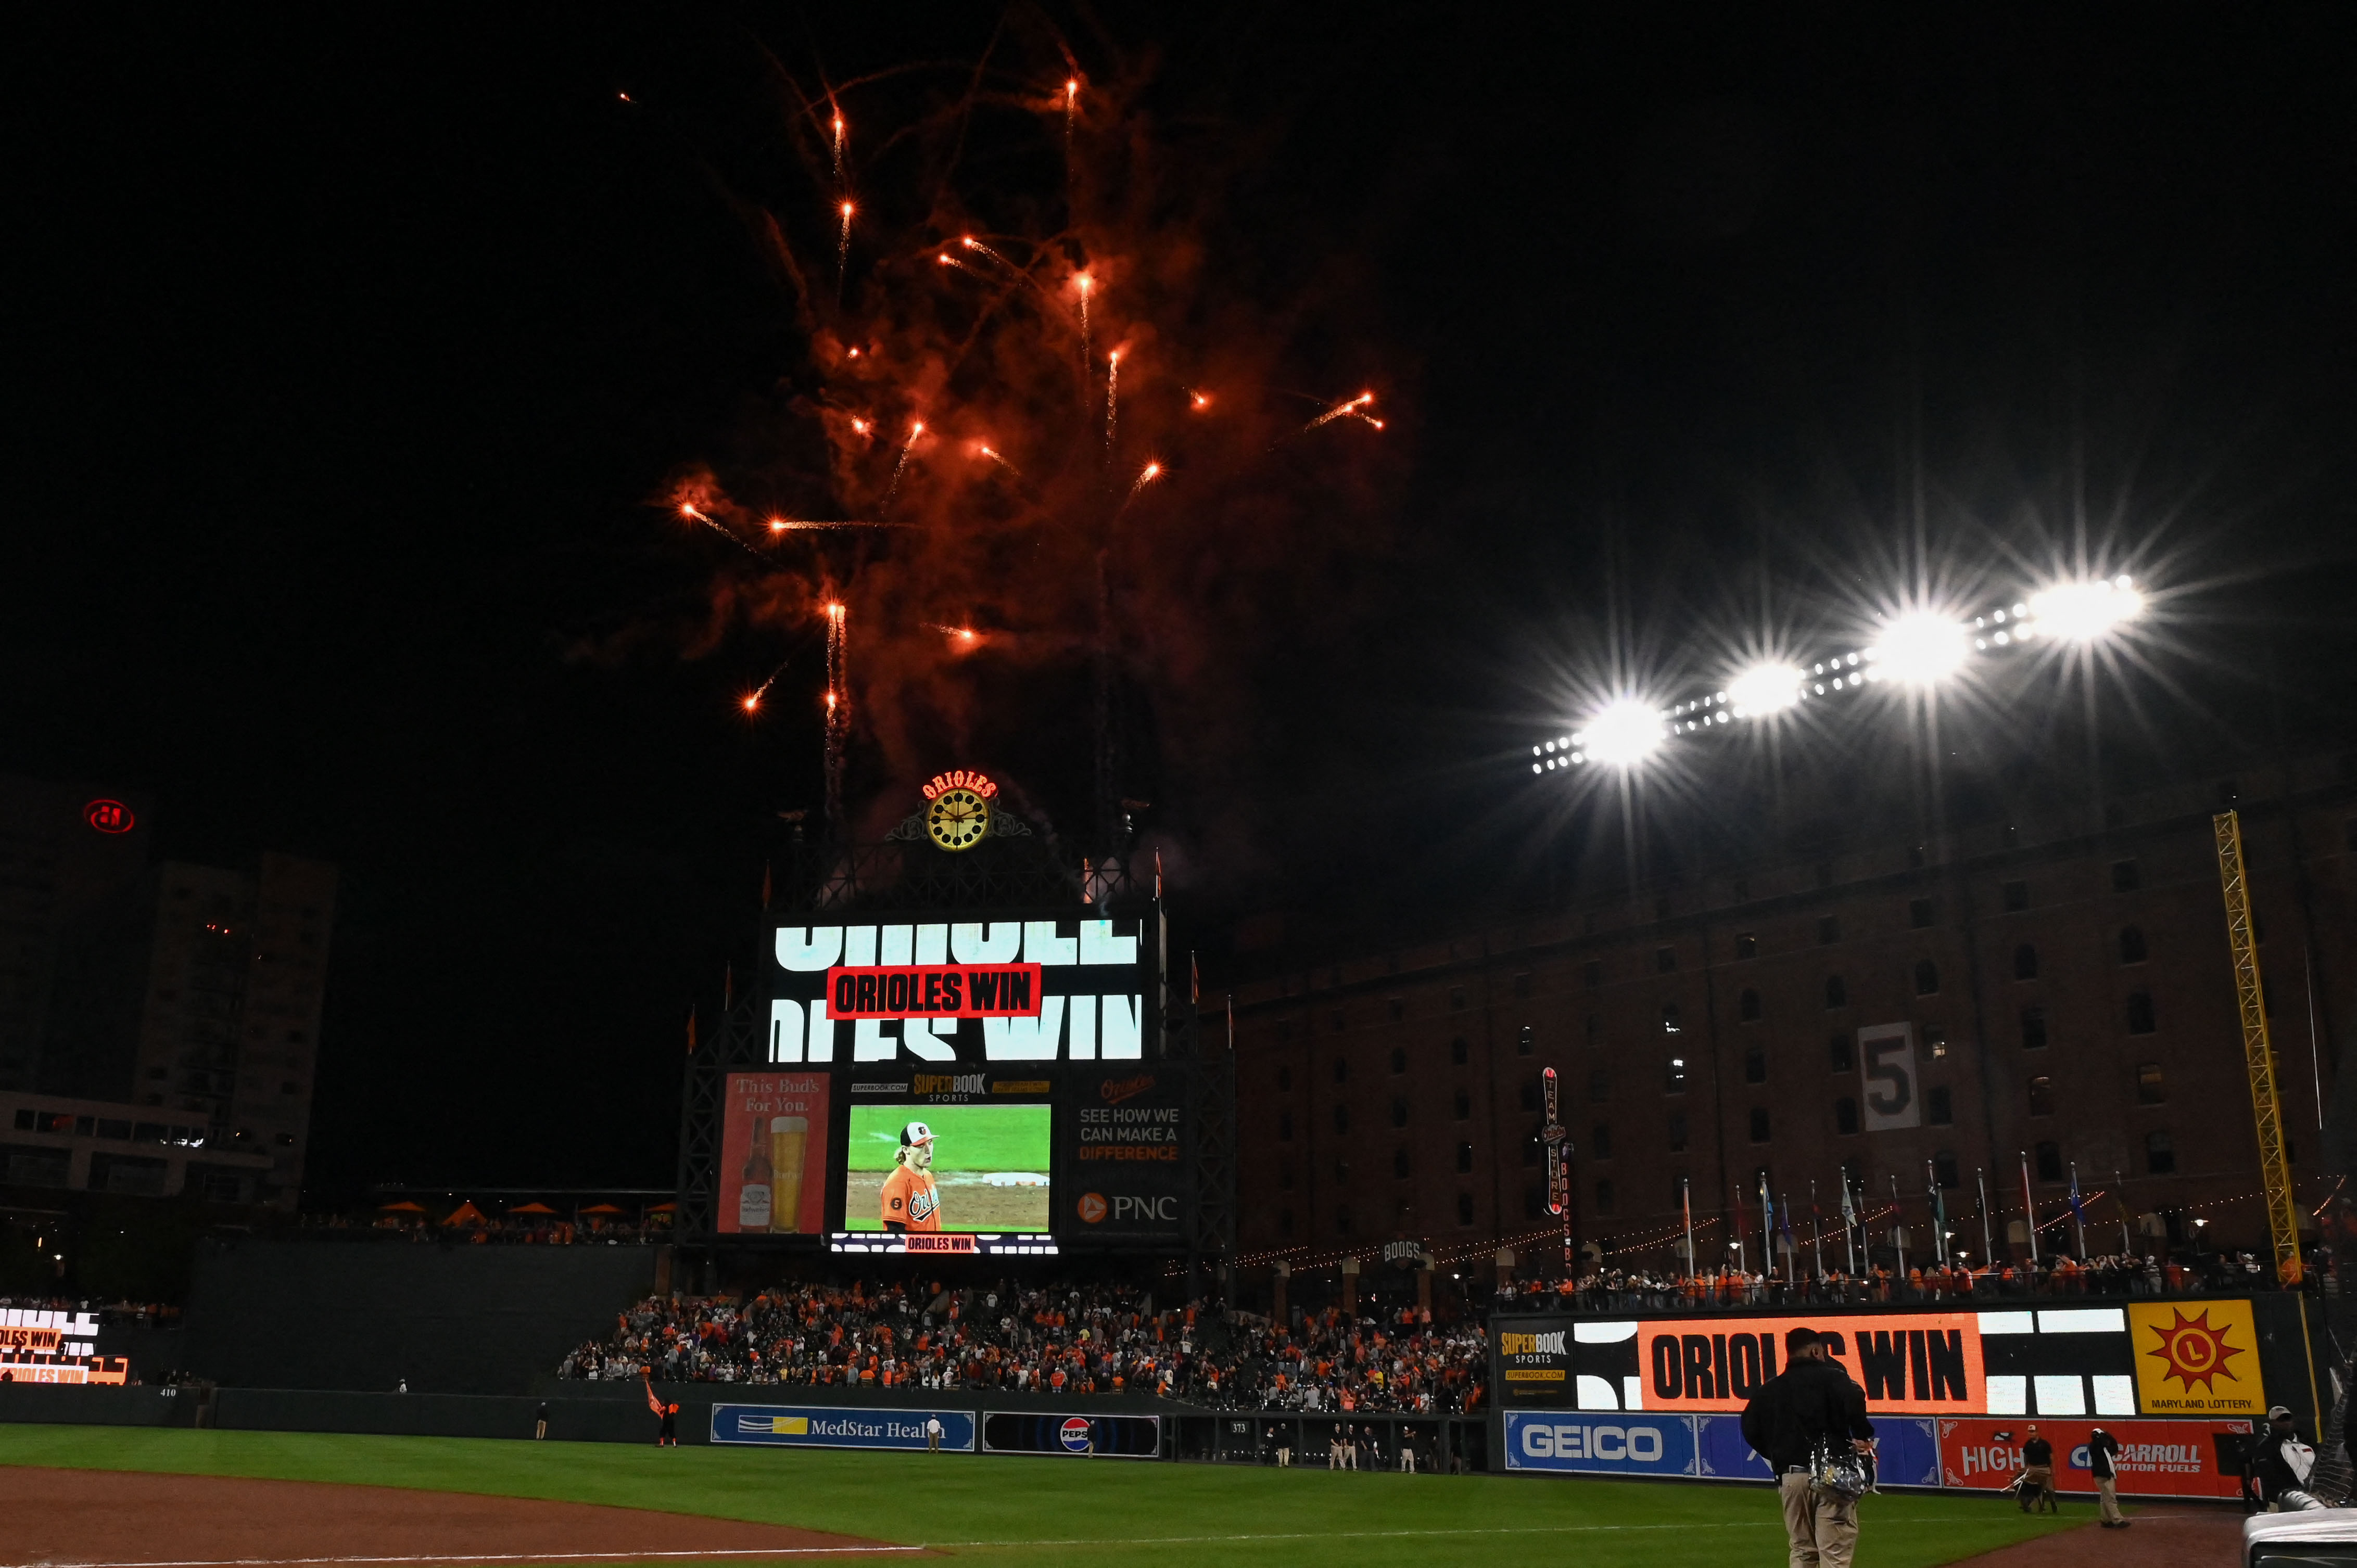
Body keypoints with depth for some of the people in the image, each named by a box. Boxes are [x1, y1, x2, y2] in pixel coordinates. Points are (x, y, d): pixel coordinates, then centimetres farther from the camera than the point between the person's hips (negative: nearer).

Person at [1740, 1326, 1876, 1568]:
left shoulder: (1769, 1389, 15)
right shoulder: (1830, 1377, 0)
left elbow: (1751, 1430, 12)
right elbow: (1853, 1400, -19)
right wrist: (1864, 1438, -5)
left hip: (1789, 1477, 5)